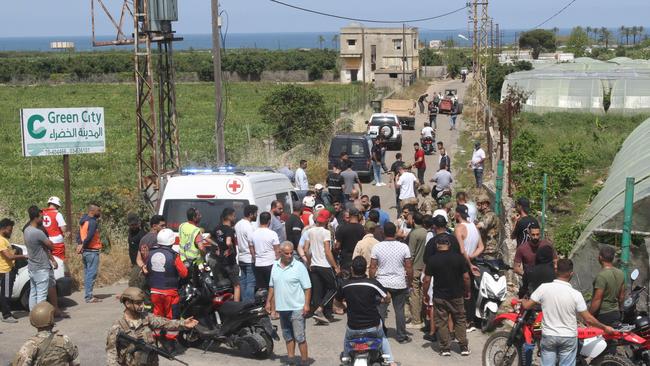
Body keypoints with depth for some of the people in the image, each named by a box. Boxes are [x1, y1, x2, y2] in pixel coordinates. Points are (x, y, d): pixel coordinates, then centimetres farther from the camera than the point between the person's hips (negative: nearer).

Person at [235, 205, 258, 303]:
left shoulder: (238, 224, 9)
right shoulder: (248, 226, -19)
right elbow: (251, 245, -18)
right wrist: (254, 258, -13)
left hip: (241, 258, 9)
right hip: (249, 259, -9)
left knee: (243, 282, 13)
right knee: (251, 283, -6)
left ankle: (243, 302, 18)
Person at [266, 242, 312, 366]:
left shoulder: (299, 266, -10)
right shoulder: (275, 266, 6)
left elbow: (307, 288, -10)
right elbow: (272, 286, 16)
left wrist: (306, 304, -16)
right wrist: (269, 301, 13)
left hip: (297, 308, -6)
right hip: (282, 307, 6)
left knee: (299, 336, -5)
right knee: (287, 336, 15)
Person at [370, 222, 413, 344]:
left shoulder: (377, 247, -7)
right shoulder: (404, 247, -7)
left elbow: (372, 267, -4)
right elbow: (409, 267, -3)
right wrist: (410, 282, 10)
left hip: (382, 283, 0)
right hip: (399, 284, 0)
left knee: (380, 311, 8)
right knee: (399, 311, 9)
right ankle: (401, 337, 15)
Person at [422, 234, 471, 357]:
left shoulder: (432, 259, -8)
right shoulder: (459, 257, -6)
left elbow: (427, 280, -8)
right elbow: (466, 277, -4)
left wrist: (425, 294, 6)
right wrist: (467, 291, 10)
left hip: (439, 296, -1)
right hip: (457, 295, 1)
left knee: (441, 322, 7)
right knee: (460, 320, 13)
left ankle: (445, 348, 8)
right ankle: (464, 347, 13)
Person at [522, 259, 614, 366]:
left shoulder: (544, 288, -13)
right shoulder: (575, 294, -15)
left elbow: (526, 305, -6)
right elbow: (588, 319, -11)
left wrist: (522, 301, 17)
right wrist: (604, 327, 4)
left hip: (548, 336, 1)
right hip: (569, 337, -1)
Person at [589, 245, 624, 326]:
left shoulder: (601, 276, -21)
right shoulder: (620, 273, 4)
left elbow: (597, 300, -22)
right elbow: (622, 296, 14)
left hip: (602, 316, -8)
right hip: (616, 314, 8)